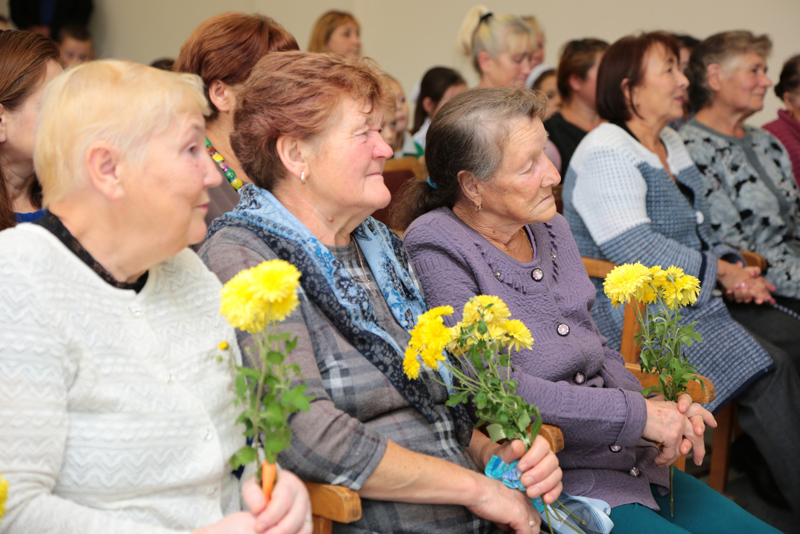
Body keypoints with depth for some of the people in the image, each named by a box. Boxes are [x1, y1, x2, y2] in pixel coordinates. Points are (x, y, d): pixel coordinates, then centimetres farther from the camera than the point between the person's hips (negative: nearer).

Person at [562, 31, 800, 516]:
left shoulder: (673, 146, 20)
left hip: (694, 302, 9)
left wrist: (733, 268, 4)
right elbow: (634, 248, -22)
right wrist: (720, 272, -15)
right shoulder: (606, 154, -10)